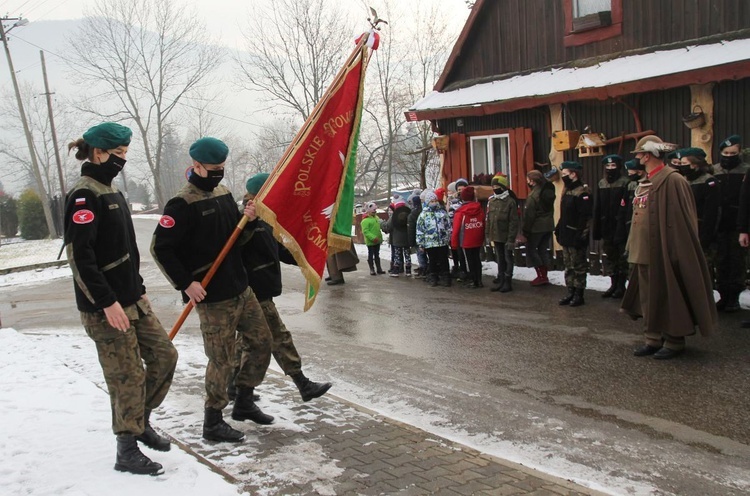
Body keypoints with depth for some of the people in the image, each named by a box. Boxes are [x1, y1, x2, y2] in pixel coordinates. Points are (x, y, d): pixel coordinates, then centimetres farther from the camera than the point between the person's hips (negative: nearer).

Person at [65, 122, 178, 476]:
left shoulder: (110, 192, 14)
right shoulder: (84, 195, -15)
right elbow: (79, 255, -22)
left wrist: (138, 289, 18)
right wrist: (107, 303, -22)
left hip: (131, 300, 9)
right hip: (105, 307, -9)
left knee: (164, 355, 11)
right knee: (128, 376, -2)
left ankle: (141, 421, 28)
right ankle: (127, 452, 12)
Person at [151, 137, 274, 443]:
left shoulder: (223, 194, 10)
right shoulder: (183, 204, -15)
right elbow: (160, 248, -16)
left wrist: (249, 221, -4)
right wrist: (186, 283, -17)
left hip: (240, 288, 8)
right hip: (212, 297, -8)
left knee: (261, 341, 14)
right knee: (221, 360, -1)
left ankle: (243, 403, 30)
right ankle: (212, 423, 16)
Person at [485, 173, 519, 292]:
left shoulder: (510, 202, -11)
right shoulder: (491, 201, 7)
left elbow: (513, 222, -13)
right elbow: (488, 220, 12)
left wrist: (511, 239, -15)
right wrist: (489, 235, 9)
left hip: (506, 237, -6)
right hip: (496, 236, 6)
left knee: (508, 259, 5)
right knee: (499, 259, 14)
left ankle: (508, 282, 13)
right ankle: (500, 281, 23)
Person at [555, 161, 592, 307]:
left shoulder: (582, 192, -15)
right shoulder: (567, 191, 14)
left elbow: (585, 217, -20)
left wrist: (580, 235, -22)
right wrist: (559, 229, 15)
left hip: (576, 236, -9)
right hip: (566, 235, 9)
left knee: (578, 266, 0)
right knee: (568, 266, 13)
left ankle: (579, 294, 7)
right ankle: (571, 292, 21)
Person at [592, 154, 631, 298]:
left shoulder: (625, 183, -6)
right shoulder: (601, 184, 10)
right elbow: (597, 208, 8)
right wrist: (596, 229, 4)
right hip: (606, 227, 5)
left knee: (622, 257, 3)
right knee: (609, 256, 11)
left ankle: (621, 285, 11)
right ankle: (613, 284, 20)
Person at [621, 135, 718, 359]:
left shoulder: (672, 181, -15)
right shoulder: (645, 182, 12)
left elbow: (680, 221, -17)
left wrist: (673, 253, -18)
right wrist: (634, 246, 16)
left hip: (664, 252, -9)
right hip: (645, 252, 9)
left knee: (668, 297, 2)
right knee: (648, 297, 12)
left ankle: (674, 341, 14)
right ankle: (653, 339, 21)